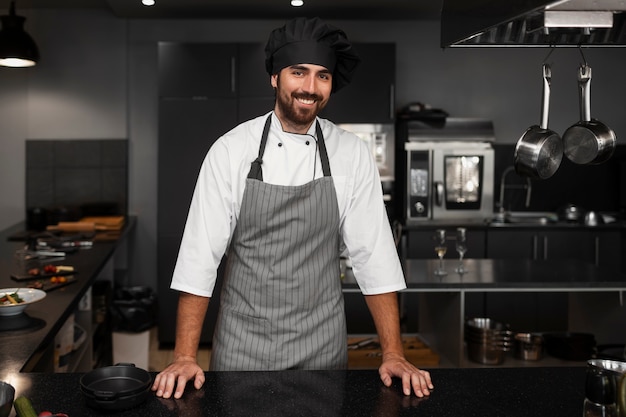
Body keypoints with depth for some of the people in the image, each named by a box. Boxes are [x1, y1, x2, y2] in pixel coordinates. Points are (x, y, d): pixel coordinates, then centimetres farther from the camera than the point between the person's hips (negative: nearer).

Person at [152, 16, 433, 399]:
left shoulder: (353, 154, -5)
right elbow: (200, 254, -9)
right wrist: (185, 358, -13)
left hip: (322, 346, 1)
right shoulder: (231, 150, -8)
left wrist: (394, 355, -8)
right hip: (242, 345, -1)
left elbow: (373, 255, -4)